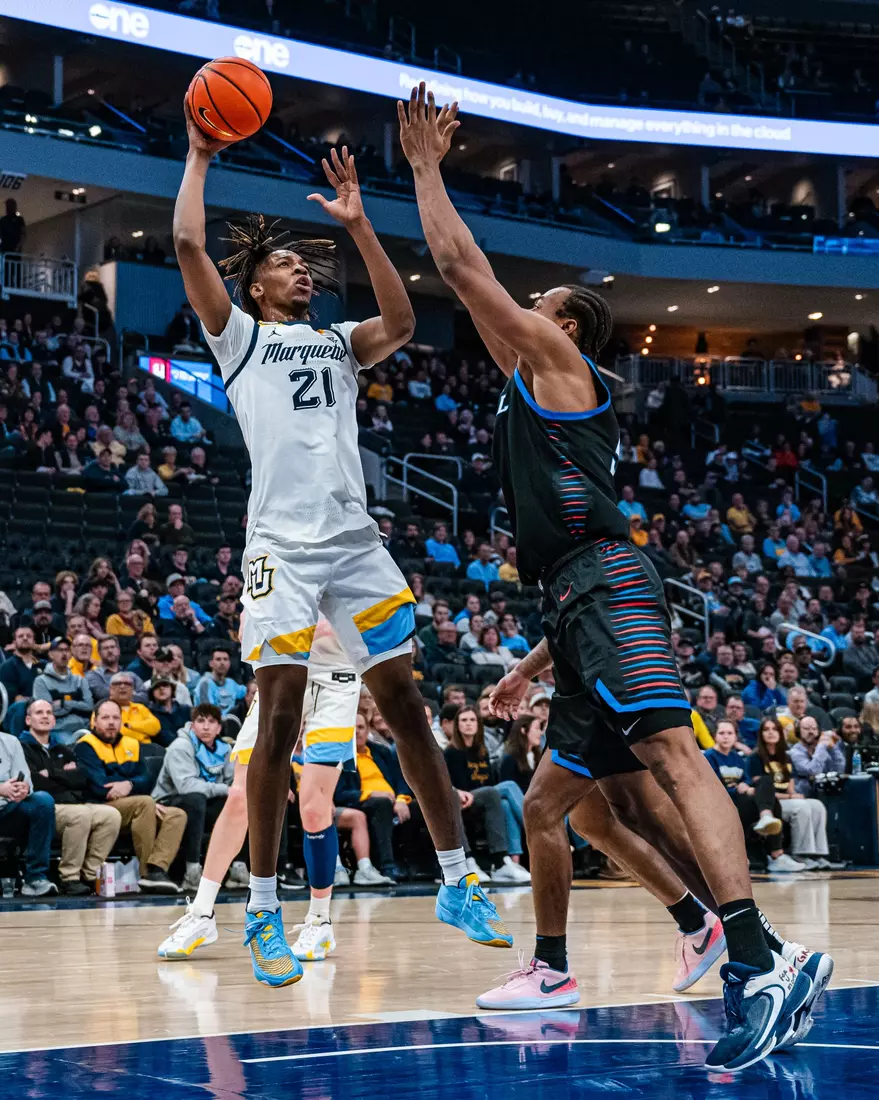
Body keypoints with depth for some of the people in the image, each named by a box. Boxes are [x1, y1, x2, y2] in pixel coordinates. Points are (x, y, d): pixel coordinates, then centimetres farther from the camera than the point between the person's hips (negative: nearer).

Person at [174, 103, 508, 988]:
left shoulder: (338, 343, 22)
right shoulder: (239, 336, 11)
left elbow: (400, 324, 1)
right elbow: (188, 244, -1)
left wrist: (357, 224, 1)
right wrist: (199, 155, 8)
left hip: (355, 539, 4)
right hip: (282, 543, -4)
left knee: (404, 703, 3)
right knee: (280, 714, -10)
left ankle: (456, 883, 9)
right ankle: (262, 911, -2)